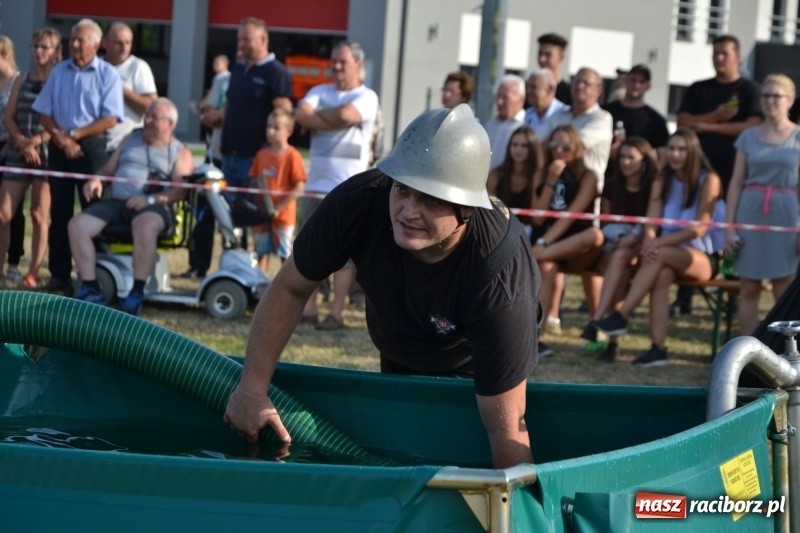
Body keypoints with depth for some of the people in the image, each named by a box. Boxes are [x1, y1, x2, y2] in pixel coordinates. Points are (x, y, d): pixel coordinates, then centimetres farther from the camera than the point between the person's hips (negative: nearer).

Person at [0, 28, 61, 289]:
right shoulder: (22, 81, 14)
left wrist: (37, 140, -16)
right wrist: (22, 142, -9)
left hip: (47, 152, -4)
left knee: (39, 215, -1)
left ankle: (33, 274, 2)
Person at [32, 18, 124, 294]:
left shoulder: (108, 75, -3)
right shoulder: (59, 71, 9)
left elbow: (110, 119, -11)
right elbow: (44, 112, 7)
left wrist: (74, 134, -14)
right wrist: (60, 137, -10)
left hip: (91, 147, -4)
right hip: (59, 147, 4)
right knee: (59, 212, 5)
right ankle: (59, 274, 8)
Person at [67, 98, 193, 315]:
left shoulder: (180, 152, 9)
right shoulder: (131, 139, 25)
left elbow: (179, 190, -5)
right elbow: (109, 168, 23)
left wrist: (150, 199, -21)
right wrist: (96, 180, -2)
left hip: (153, 207, -5)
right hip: (116, 202, 5)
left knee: (145, 226, -41)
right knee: (77, 225, -18)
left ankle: (137, 293, -33)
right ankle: (91, 289, -18)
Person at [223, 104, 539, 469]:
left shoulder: (500, 278, -46)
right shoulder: (357, 203, -37)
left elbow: (507, 431, -43)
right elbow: (291, 288, -19)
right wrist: (253, 385, -25)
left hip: (472, 369, -3)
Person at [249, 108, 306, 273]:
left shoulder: (292, 156, -11)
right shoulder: (262, 155, 7)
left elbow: (299, 187, -14)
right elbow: (254, 181, 16)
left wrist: (278, 207, -17)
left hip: (283, 214, -5)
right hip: (262, 213, 5)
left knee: (286, 255, 1)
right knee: (261, 252, 8)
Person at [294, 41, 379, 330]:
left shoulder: (366, 97, -1)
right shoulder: (320, 92, 15)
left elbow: (345, 114, -20)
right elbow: (301, 115, -3)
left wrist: (318, 117, -4)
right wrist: (332, 120, -11)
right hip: (316, 184, 5)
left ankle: (336, 313, -5)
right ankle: (308, 309, 10)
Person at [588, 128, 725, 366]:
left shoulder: (708, 180, -5)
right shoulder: (662, 182, 11)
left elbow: (700, 228, -14)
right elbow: (651, 222, -2)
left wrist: (659, 243, -25)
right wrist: (649, 241, -26)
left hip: (703, 258, -3)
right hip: (670, 255, 3)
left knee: (660, 255, -33)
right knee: (661, 273, -33)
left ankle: (620, 317, -35)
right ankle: (658, 349, -41)